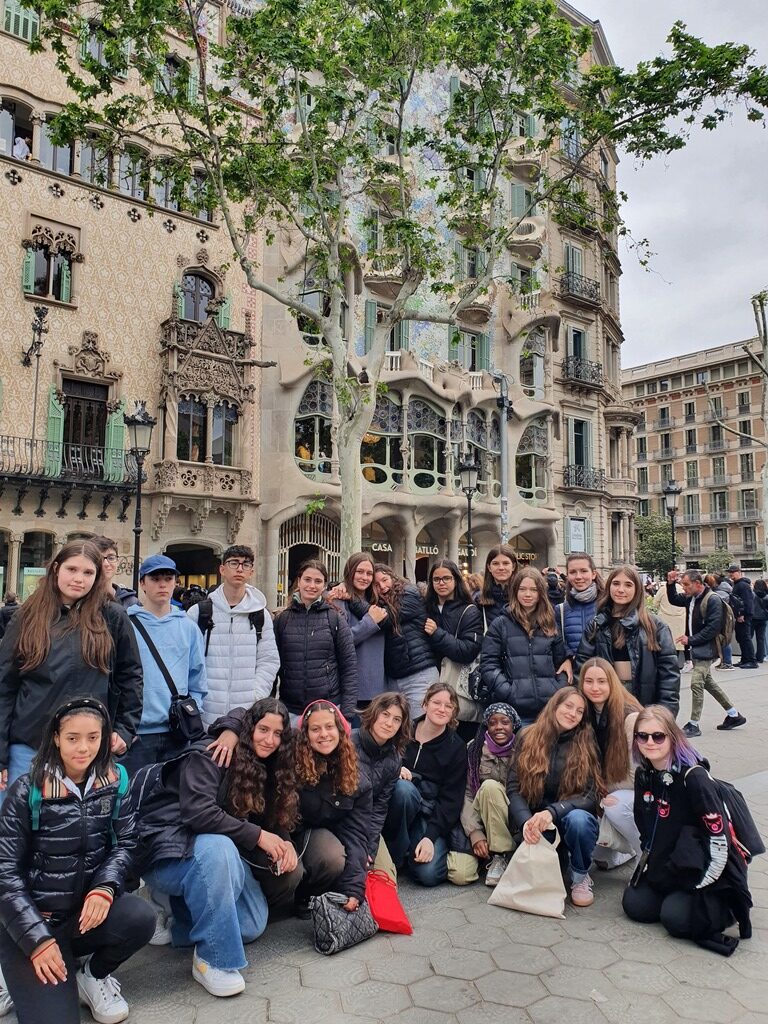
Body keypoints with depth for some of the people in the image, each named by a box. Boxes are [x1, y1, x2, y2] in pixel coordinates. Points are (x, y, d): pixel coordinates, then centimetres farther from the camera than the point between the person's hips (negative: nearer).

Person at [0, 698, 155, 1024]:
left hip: (88, 909, 3)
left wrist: (105, 886, -23)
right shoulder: (28, 791, -11)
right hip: (33, 919, -2)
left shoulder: (112, 781, -2)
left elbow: (126, 842, -2)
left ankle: (92, 976, 6)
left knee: (141, 919, -28)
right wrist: (37, 938, -16)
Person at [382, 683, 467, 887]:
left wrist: (431, 836, -17)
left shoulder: (456, 748, 0)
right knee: (403, 787, -34)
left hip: (433, 818, -1)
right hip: (398, 807, 1)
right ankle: (395, 856, -15)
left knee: (429, 874, -26)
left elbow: (451, 799, -5)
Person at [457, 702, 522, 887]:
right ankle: (503, 856, -13)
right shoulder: (475, 749, -2)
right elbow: (467, 794, -5)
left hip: (513, 821, 0)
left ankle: (500, 857, -12)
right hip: (482, 821, 0)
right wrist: (475, 834, -16)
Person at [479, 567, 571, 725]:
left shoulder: (550, 625, 15)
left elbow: (561, 662, 18)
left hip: (550, 708, 3)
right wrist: (509, 693, -14)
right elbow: (489, 664, -2)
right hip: (514, 709, -3)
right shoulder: (500, 625, 4)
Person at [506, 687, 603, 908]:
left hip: (571, 818, 0)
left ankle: (580, 877, -4)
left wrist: (552, 812, -28)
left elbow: (591, 795, -13)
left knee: (578, 819, -34)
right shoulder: (528, 738, -2)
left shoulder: (586, 744, -4)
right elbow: (513, 788, -6)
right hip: (533, 820, 1)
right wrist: (526, 821, -26)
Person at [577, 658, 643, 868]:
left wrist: (605, 792, -12)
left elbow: (637, 772, -16)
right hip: (603, 791, 5)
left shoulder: (630, 717, -21)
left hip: (639, 790, -5)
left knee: (615, 808, -33)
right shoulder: (585, 715, -5)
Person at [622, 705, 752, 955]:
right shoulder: (643, 775, -1)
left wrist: (699, 886, -18)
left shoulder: (693, 776, -24)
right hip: (666, 865, 6)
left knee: (676, 918, -22)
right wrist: (650, 865, 5)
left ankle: (725, 905, 5)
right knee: (634, 904, -8)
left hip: (708, 869, -6)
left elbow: (719, 836, -23)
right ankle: (676, 895, 16)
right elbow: (645, 827, 11)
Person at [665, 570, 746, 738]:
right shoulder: (692, 598, 6)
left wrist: (691, 640, -20)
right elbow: (673, 600, 21)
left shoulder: (712, 600, -18)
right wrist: (671, 584, 4)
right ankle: (734, 715, 30)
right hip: (697, 648, 9)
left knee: (696, 684, -11)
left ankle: (693, 725, -3)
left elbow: (713, 628, -22)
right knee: (707, 682, 17)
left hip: (706, 649, -9)